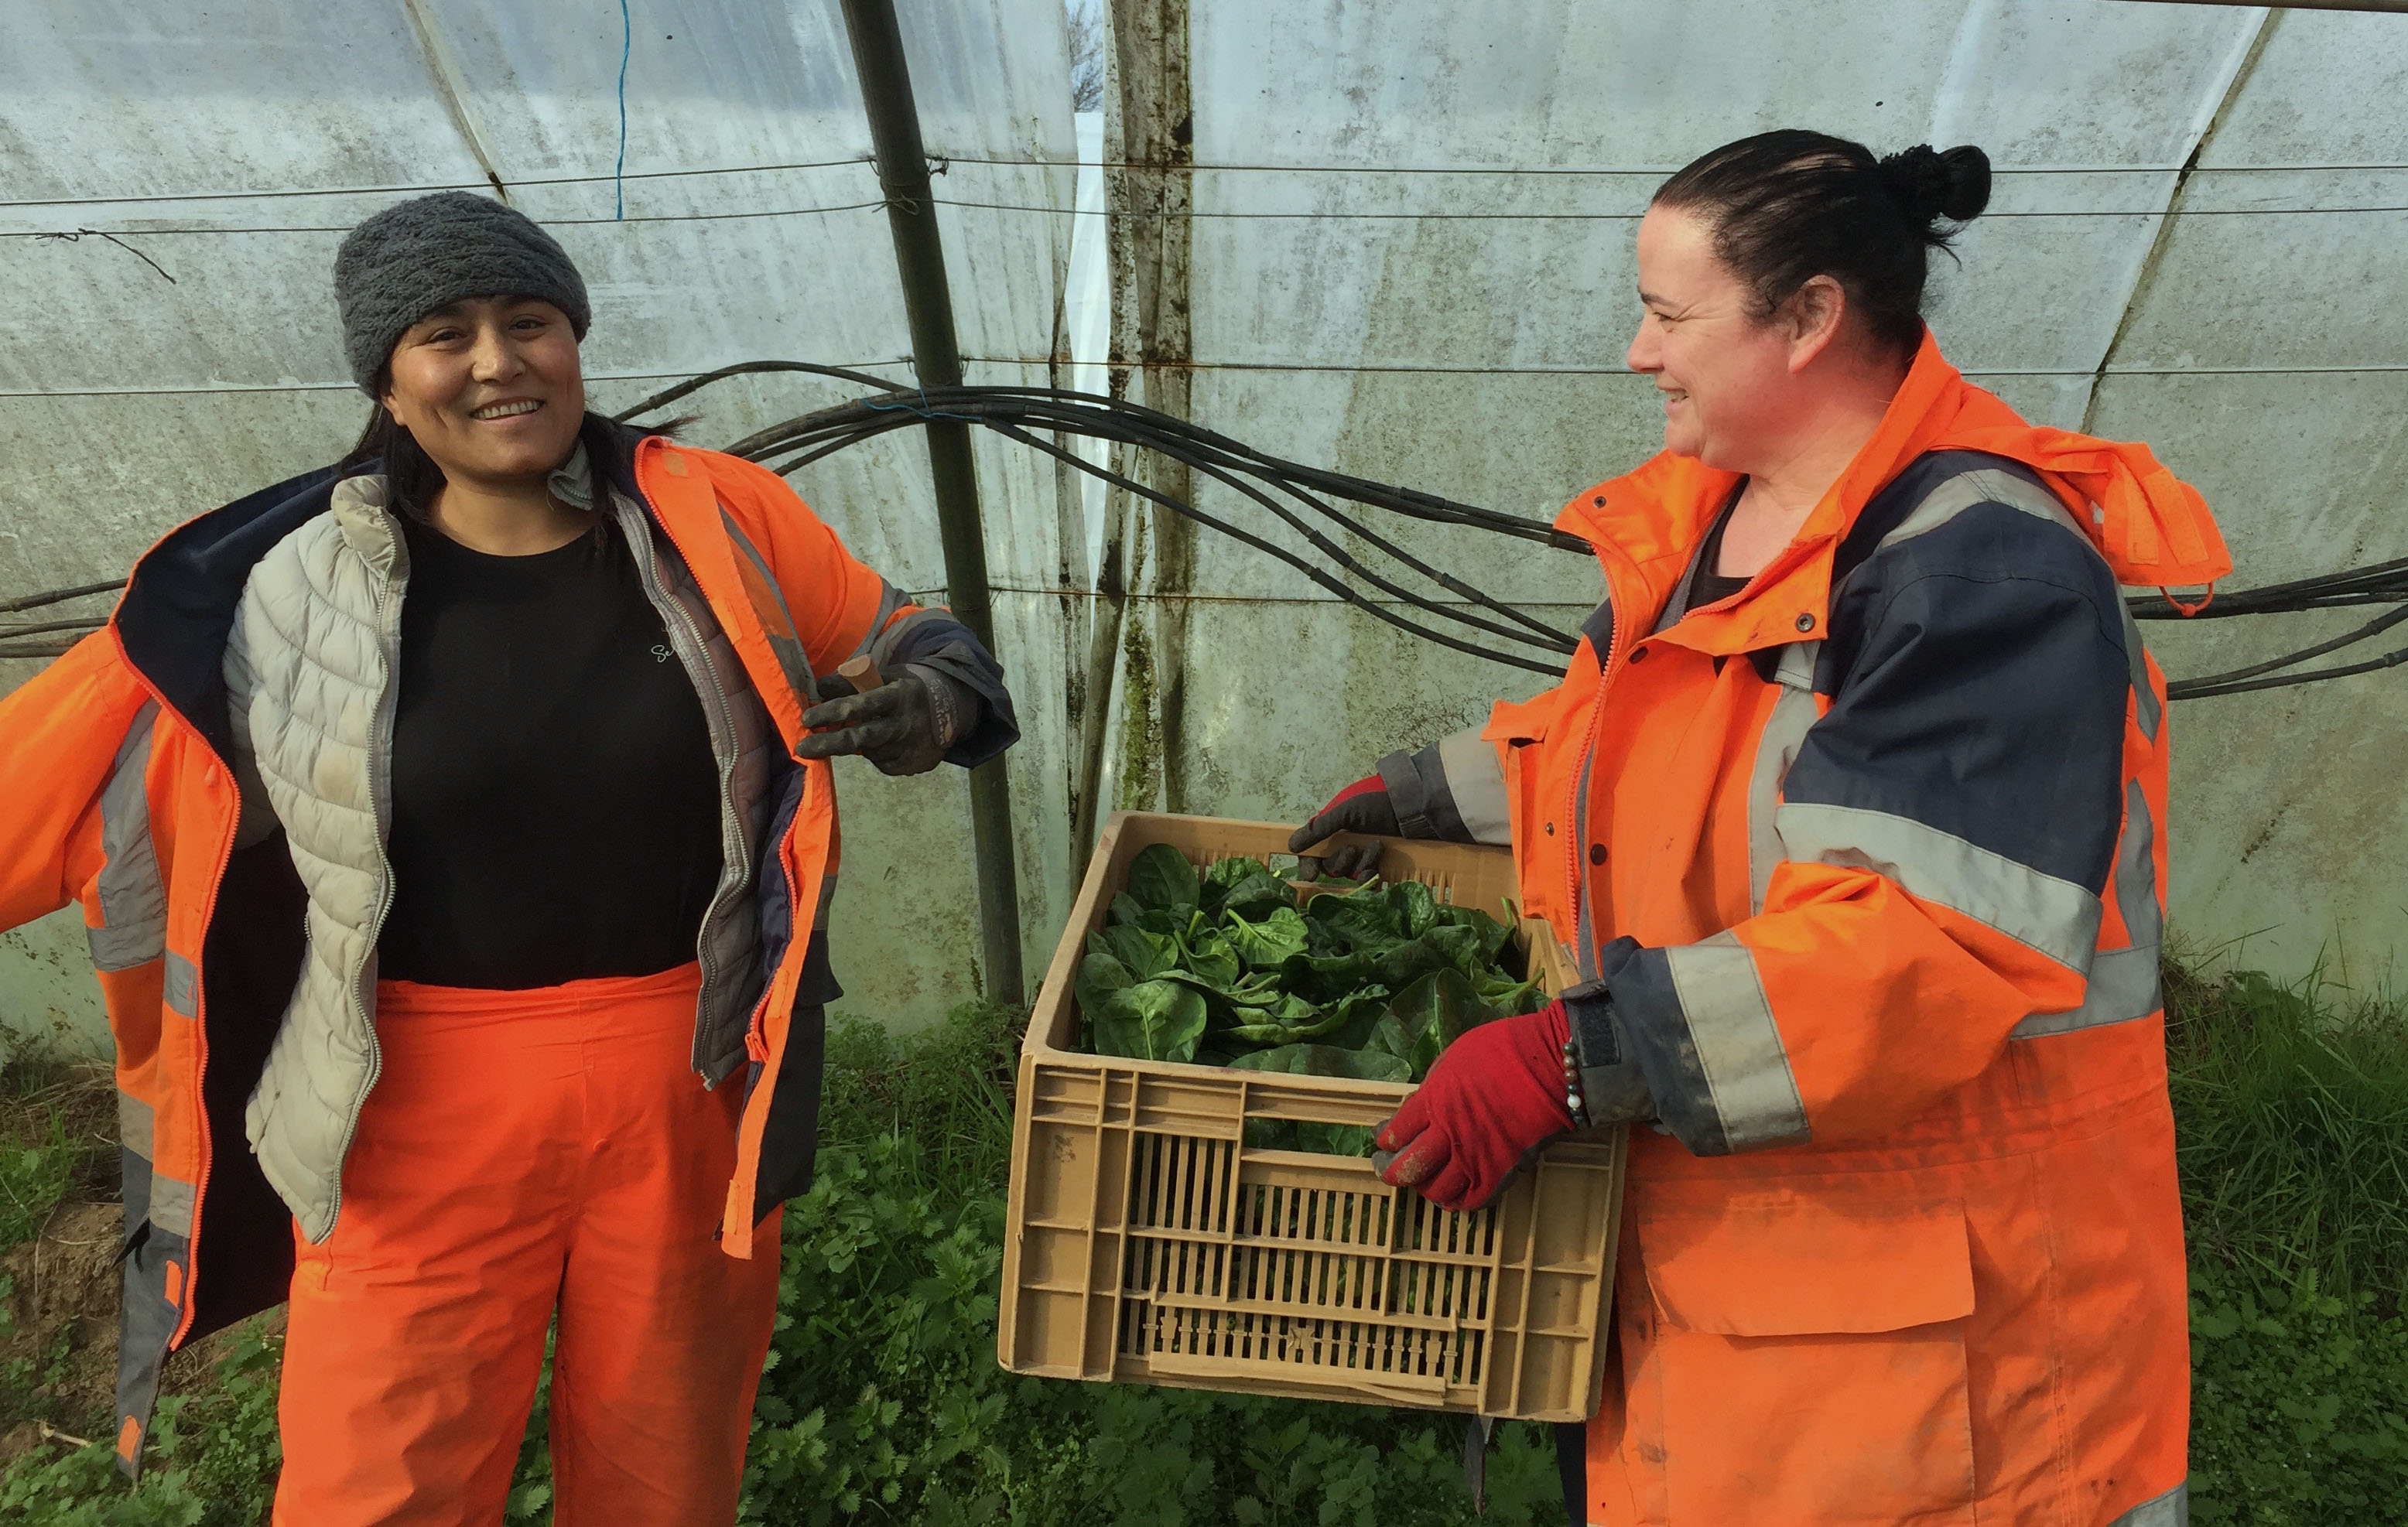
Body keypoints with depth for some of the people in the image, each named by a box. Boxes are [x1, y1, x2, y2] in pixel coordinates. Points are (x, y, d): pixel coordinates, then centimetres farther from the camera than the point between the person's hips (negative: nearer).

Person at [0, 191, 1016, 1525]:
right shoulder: (287, 592, -5)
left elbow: (916, 645, 3)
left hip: (691, 1088, 1)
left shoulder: (716, 523, -5)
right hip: (423, 1117, -1)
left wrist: (930, 708, -19)